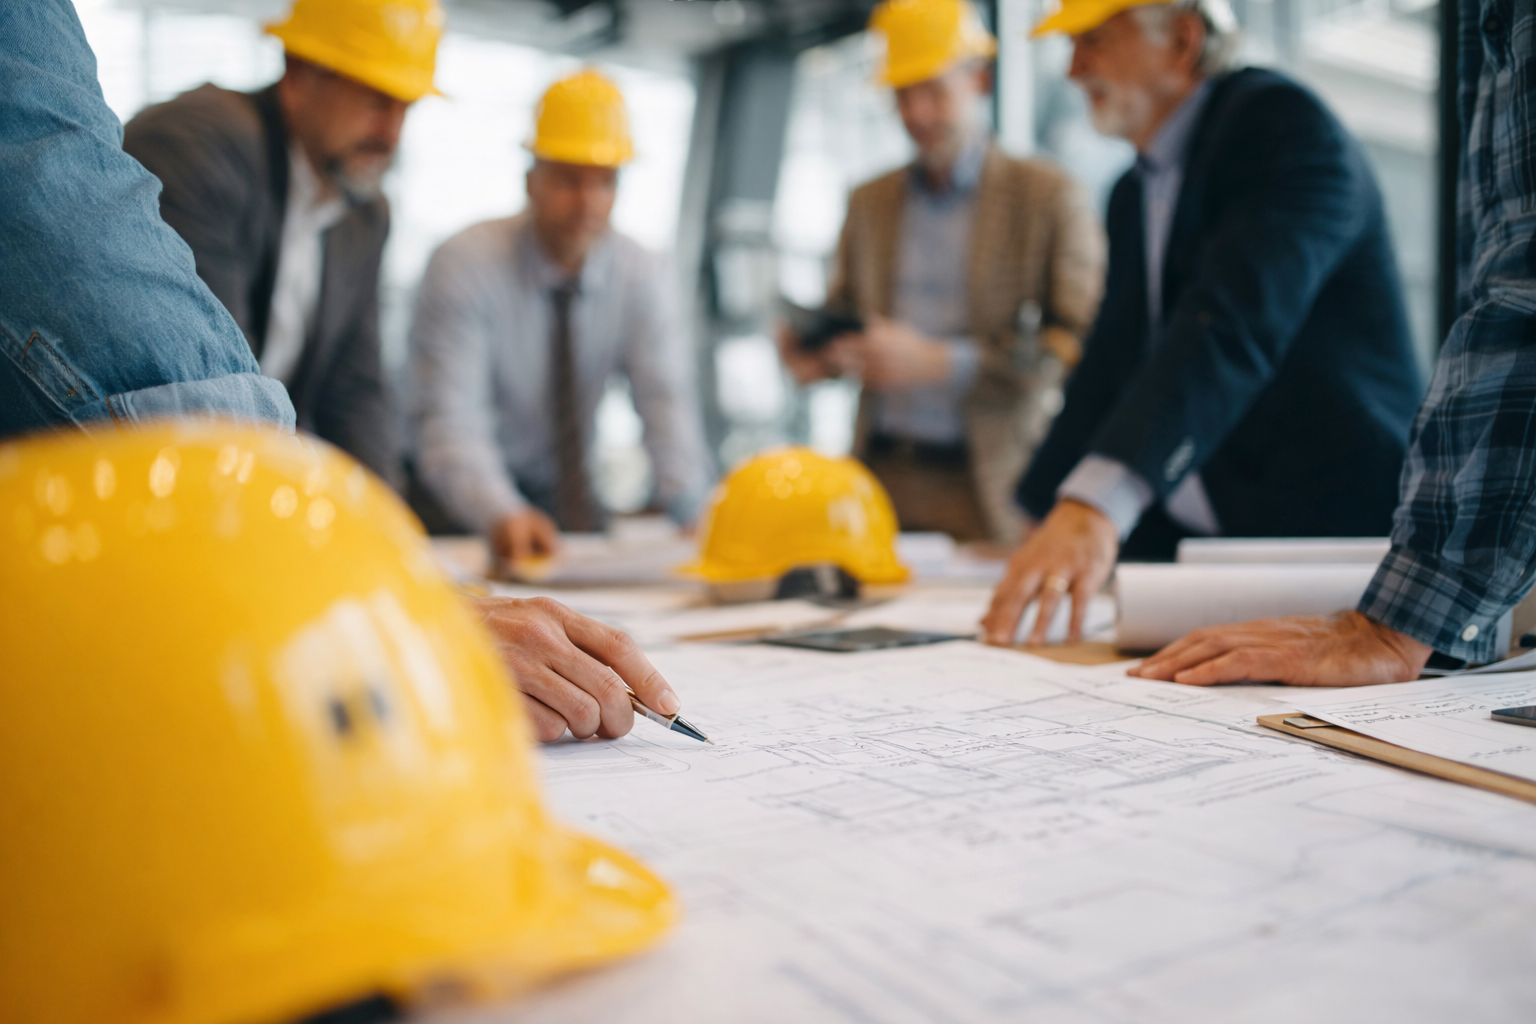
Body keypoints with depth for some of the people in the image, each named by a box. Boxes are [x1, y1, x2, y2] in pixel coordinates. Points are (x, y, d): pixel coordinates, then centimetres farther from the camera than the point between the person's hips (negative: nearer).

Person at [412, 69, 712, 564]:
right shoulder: (465, 264, -16)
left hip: (570, 499, 3)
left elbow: (666, 403, -11)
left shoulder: (638, 273, -3)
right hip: (466, 506, -3)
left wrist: (695, 514, -30)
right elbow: (450, 424, -26)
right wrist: (502, 516, -46)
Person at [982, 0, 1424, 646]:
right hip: (1182, 546, 6)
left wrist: (1096, 506, -41)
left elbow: (1236, 325, -28)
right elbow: (1110, 372, 20)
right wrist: (1034, 528, 14)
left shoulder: (1284, 125, -11)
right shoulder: (1134, 196, 16)